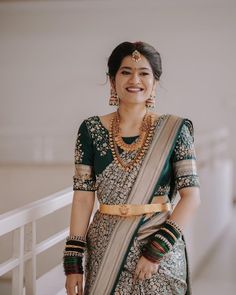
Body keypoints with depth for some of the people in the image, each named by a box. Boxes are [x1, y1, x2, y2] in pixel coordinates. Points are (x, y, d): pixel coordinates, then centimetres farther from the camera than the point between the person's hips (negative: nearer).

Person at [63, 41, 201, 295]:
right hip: (104, 248, 1)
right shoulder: (91, 130, -1)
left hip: (161, 245, -1)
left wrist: (157, 250, -15)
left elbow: (191, 196, -7)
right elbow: (83, 197, -1)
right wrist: (73, 262, -5)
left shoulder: (173, 130, -4)